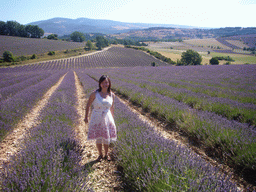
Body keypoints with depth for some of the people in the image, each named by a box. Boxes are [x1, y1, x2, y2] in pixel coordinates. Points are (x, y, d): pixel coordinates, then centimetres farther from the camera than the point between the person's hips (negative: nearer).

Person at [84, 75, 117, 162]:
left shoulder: (112, 95, -2)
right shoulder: (95, 94, -12)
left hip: (107, 118, 2)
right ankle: (100, 155, 30)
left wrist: (112, 118, 18)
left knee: (106, 138, 11)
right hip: (97, 119, -2)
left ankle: (106, 154, 33)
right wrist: (86, 117, 1)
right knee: (98, 138, 9)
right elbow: (88, 105, -2)